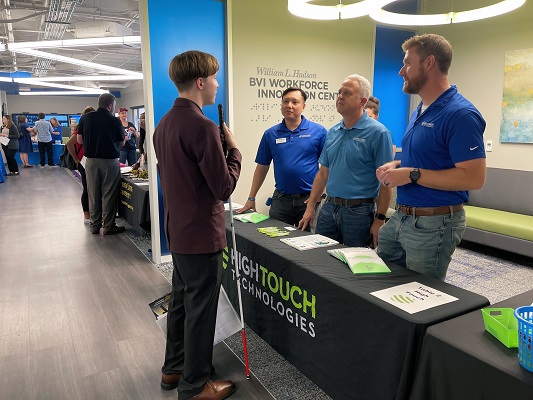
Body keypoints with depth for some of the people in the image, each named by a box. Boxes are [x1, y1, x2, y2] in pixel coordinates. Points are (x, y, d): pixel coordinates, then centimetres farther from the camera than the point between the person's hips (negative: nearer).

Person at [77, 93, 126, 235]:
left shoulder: (85, 118, 1)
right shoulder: (115, 121, -9)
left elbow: (79, 140, 5)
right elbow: (122, 142, 2)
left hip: (91, 161, 4)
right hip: (109, 161, -4)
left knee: (93, 194, 11)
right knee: (108, 194, 4)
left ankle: (95, 225, 19)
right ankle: (108, 226, 9)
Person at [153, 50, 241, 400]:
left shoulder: (164, 124, 8)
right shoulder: (202, 126, -21)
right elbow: (224, 187, -19)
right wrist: (234, 149, -6)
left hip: (178, 232, 9)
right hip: (202, 235, -9)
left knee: (181, 301, 21)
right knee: (200, 310, 6)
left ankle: (174, 368, 38)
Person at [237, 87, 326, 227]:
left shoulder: (318, 131, -2)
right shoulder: (270, 134, 6)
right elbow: (262, 167, 10)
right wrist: (251, 199, 9)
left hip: (308, 199, -2)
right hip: (281, 199, 2)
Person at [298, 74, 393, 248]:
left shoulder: (377, 132, -10)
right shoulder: (332, 132, 9)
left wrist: (380, 219, -14)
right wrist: (310, 207, 8)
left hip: (359, 210, -5)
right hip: (329, 208, 6)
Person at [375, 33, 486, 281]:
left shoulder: (460, 114, -17)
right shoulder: (419, 111, 12)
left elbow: (473, 178, -23)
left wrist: (412, 175, -23)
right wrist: (397, 166, 3)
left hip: (433, 225, -9)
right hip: (399, 218, 9)